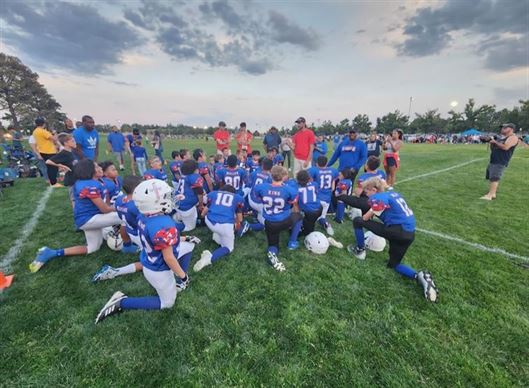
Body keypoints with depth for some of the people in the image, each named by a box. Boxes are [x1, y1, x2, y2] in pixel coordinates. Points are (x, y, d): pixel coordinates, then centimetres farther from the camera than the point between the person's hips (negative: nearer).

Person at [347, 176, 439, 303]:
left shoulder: (379, 198, -6)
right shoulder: (393, 193, 17)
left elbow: (365, 218, -7)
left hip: (397, 231, -9)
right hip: (409, 234, 9)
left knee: (357, 221, 2)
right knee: (393, 264, 25)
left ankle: (360, 251, 17)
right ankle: (419, 276, 0)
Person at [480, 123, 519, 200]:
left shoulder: (513, 137, -6)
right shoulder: (501, 138, 21)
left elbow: (505, 147, -22)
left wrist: (495, 142, -12)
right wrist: (491, 143, 5)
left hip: (501, 162, -10)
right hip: (492, 161, 10)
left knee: (494, 178, -14)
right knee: (490, 177, 11)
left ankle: (490, 195, -16)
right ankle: (493, 193, 17)